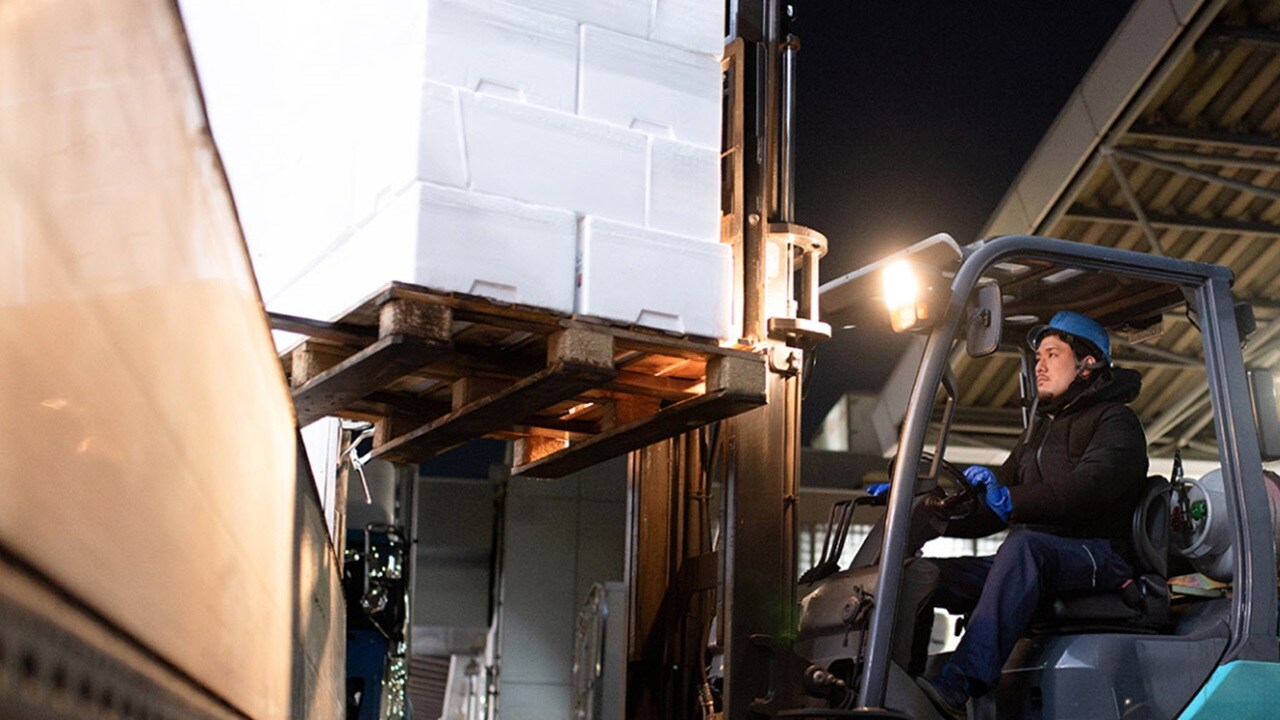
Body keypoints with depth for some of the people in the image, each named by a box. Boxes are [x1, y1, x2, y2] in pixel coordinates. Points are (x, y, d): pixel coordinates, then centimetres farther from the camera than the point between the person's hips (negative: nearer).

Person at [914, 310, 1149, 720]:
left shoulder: (1116, 422, 3)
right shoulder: (1040, 428, 28)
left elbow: (1087, 488, -19)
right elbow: (991, 504, 25)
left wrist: (1012, 500, -32)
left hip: (1097, 557, -8)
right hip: (1034, 563, 8)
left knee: (1025, 545, -41)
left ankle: (958, 687, -54)